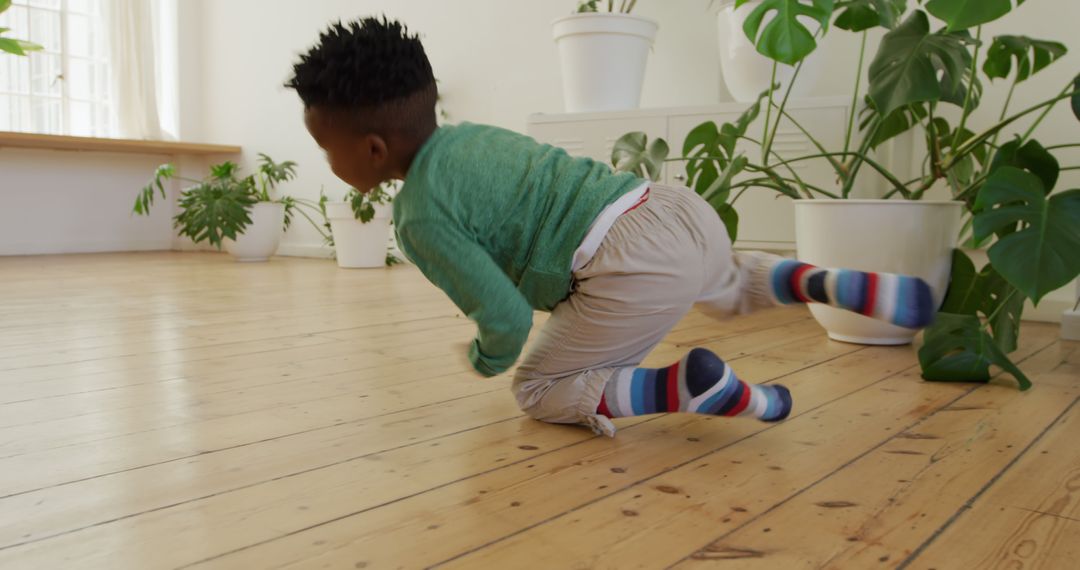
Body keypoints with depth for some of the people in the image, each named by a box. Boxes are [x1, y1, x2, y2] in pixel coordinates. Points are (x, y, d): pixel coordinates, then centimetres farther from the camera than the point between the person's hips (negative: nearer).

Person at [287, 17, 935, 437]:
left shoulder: (422, 216, -7)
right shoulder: (468, 132, 17)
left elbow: (508, 320, -11)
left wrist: (486, 360, 13)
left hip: (638, 268, -8)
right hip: (677, 207, 9)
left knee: (541, 391, 12)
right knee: (731, 282, 41)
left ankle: (687, 388, -11)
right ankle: (833, 285, 15)